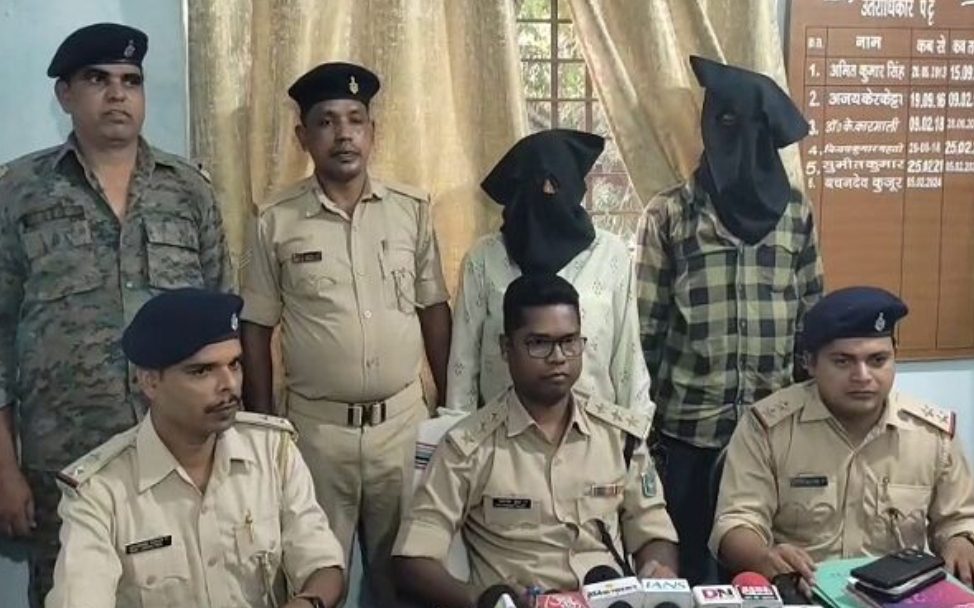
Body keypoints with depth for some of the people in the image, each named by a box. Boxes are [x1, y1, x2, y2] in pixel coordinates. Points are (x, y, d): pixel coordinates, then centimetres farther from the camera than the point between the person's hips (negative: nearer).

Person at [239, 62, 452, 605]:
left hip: (402, 417, 1)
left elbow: (434, 310, 6)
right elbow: (256, 330, 1)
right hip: (316, 425, -1)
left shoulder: (413, 209, 0)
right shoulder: (276, 222, -4)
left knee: (401, 562, 14)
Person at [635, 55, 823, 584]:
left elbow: (813, 317, 8)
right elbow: (646, 325, -4)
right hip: (689, 426, -2)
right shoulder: (669, 215, -5)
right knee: (692, 565, 10)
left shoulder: (795, 213, 3)